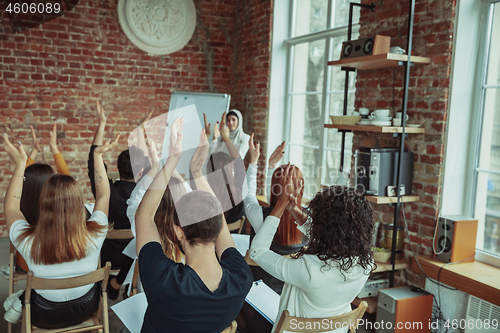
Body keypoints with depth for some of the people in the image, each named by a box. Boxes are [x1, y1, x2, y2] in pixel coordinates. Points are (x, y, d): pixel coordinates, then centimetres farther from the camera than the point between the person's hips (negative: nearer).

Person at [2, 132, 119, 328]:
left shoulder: (27, 242, -31)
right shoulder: (94, 236, -30)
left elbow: (11, 205, -8)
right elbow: (103, 194, -9)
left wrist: (20, 163, -5)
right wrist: (98, 156, -2)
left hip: (44, 318, 0)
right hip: (85, 311, 0)